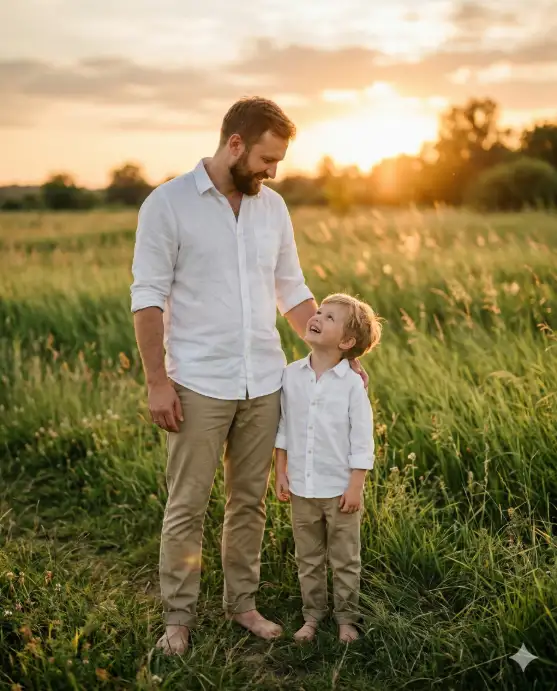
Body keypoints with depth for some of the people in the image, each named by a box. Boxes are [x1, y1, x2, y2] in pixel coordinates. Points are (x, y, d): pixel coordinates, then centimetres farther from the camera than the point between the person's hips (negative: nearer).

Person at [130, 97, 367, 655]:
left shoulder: (272, 207, 8)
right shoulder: (167, 204, -7)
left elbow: (292, 292, 14)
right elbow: (148, 297, -8)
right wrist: (157, 381, -12)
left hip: (263, 384, 5)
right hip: (198, 386, -4)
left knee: (250, 500, 13)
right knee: (186, 506, 4)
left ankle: (241, 601, 28)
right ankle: (178, 615, 18)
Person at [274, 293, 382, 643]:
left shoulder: (352, 383, -11)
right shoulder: (291, 375, 0)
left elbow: (362, 441, -9)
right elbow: (283, 428, 6)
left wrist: (356, 486, -11)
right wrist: (280, 472, 4)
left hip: (340, 489, -3)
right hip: (302, 487, 3)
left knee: (345, 560, 10)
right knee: (308, 559, 15)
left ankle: (347, 618, 25)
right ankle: (313, 615, 30)